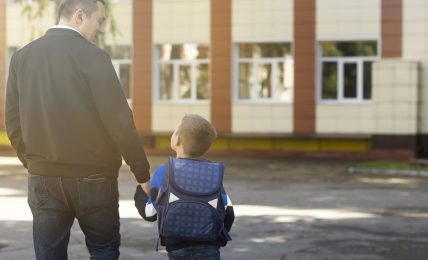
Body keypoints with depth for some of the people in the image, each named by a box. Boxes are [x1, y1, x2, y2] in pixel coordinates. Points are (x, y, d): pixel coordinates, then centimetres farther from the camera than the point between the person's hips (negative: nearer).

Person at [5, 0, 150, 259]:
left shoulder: (22, 57, 3)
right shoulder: (93, 57, -13)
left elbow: (13, 122, 7)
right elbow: (119, 121, -14)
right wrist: (143, 172, -5)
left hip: (43, 178, 4)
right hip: (93, 178, -4)